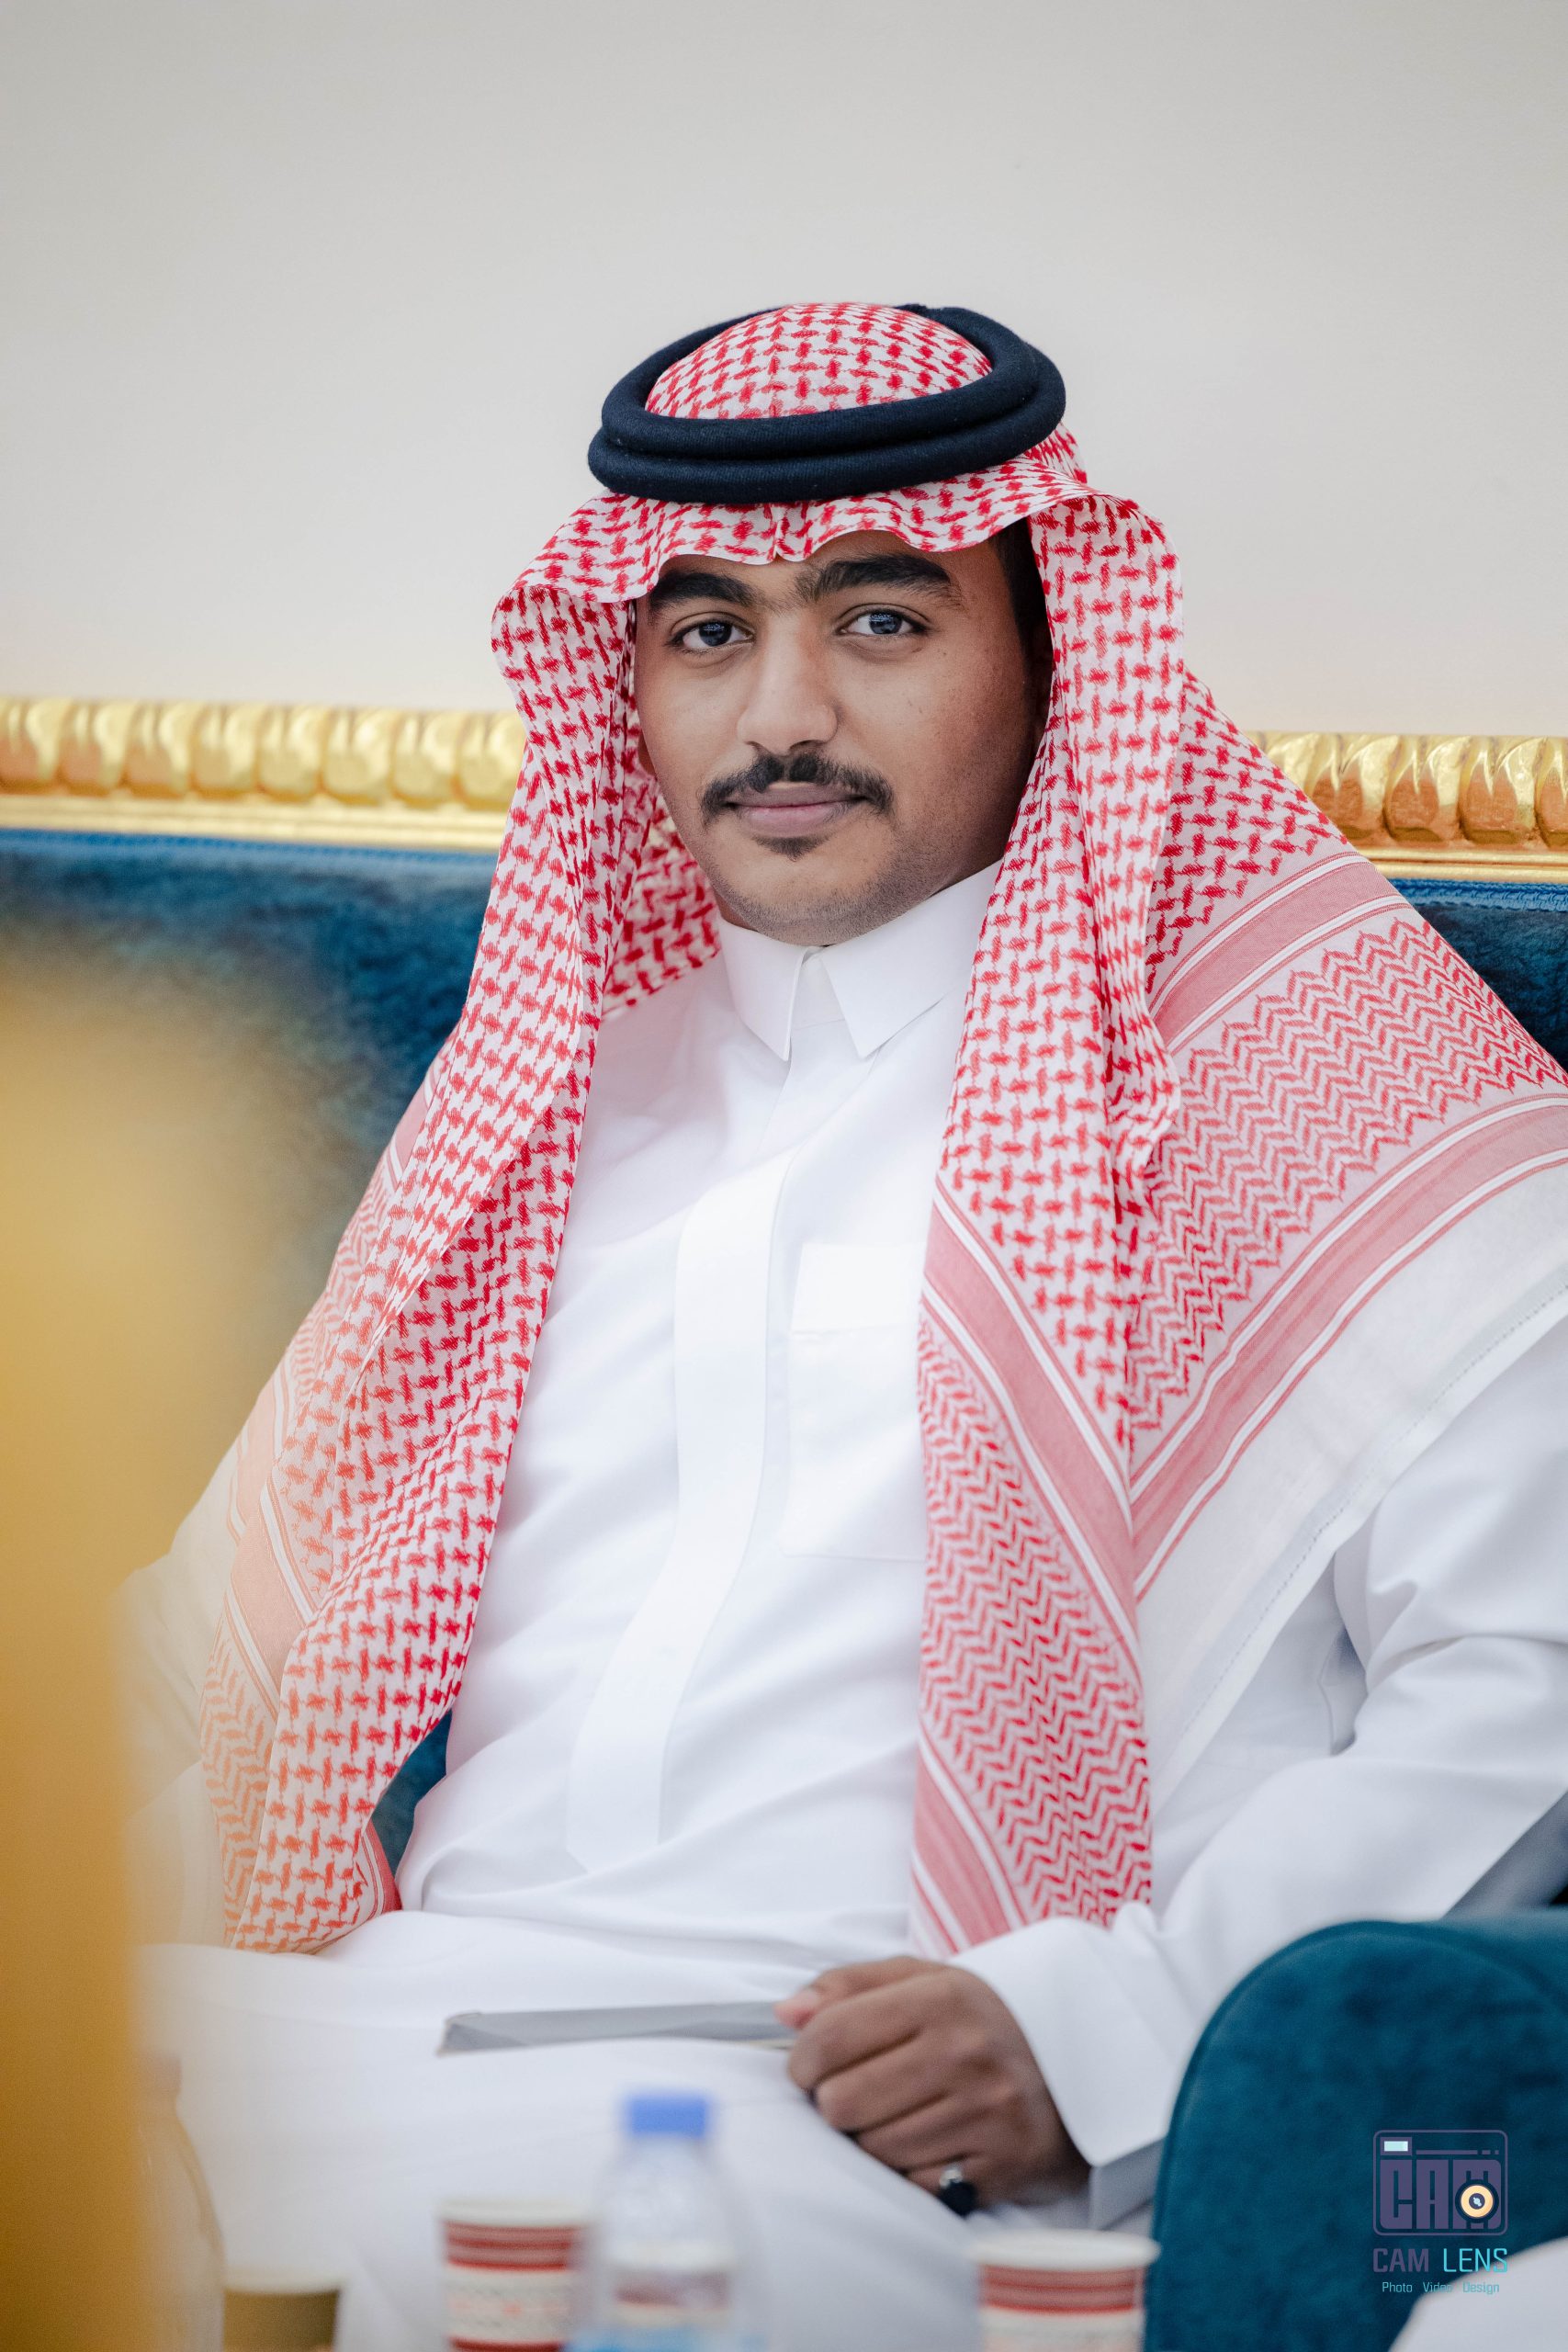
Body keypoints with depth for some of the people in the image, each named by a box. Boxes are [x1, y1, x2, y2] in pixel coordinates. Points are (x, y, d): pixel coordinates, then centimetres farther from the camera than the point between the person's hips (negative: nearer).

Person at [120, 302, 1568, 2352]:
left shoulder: (1293, 1075, 7)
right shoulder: (560, 1098, 25)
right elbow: (240, 1621, 25)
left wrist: (1096, 2028, -15)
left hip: (877, 2136, -4)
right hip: (421, 2019, 5)